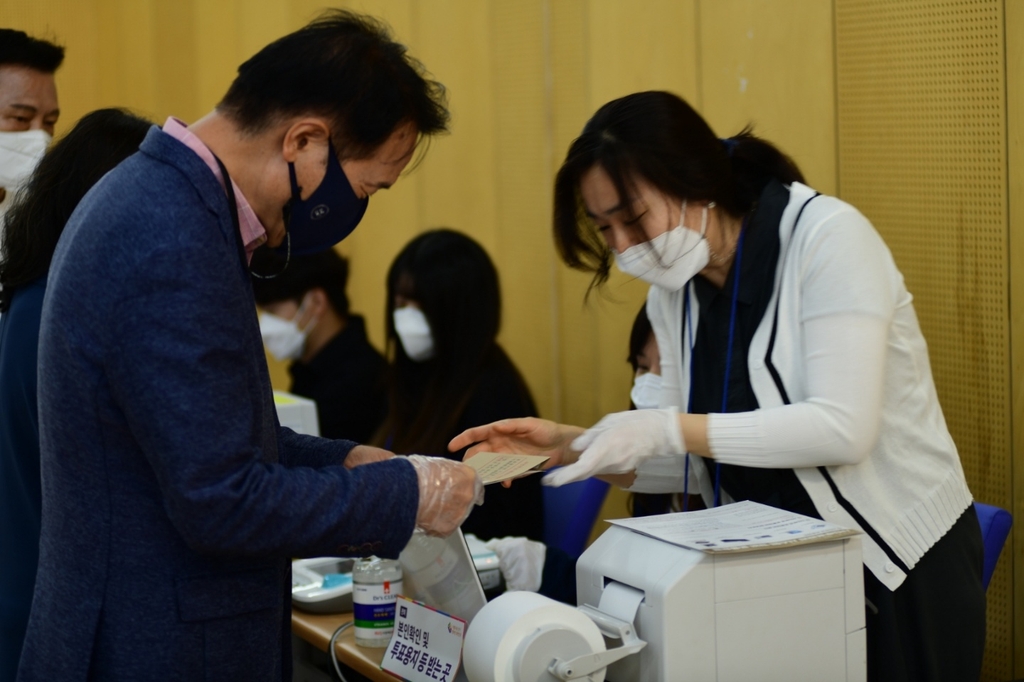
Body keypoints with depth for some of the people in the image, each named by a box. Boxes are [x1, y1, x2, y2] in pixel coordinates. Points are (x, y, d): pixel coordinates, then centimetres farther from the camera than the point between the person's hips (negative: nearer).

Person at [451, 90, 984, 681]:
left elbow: (843, 427, -26)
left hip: (901, 565, -6)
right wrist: (568, 446, -7)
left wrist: (668, 428, -26)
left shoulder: (826, 237, -17)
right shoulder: (673, 296, 3)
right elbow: (697, 464, 7)